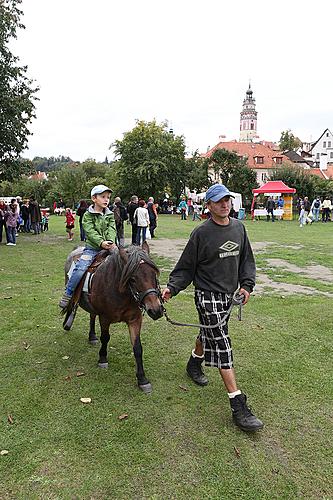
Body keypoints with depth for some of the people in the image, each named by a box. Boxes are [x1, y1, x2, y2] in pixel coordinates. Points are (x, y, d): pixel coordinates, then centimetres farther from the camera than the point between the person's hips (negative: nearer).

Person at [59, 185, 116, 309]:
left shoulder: (110, 215, 13)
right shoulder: (88, 215, 1)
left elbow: (111, 229, -1)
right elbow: (90, 232, -12)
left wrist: (111, 241, -21)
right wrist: (101, 242, -27)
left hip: (109, 247, 4)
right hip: (92, 248, -4)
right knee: (80, 269, -22)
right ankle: (68, 295, -6)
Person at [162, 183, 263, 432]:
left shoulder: (239, 227, 5)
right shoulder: (202, 232, -12)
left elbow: (246, 259, 14)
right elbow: (186, 267, -7)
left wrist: (247, 284, 4)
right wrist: (172, 287, -18)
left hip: (229, 294, 6)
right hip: (208, 295, -6)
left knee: (210, 333, 23)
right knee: (221, 344, -7)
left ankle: (194, 363, 52)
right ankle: (238, 406, -4)